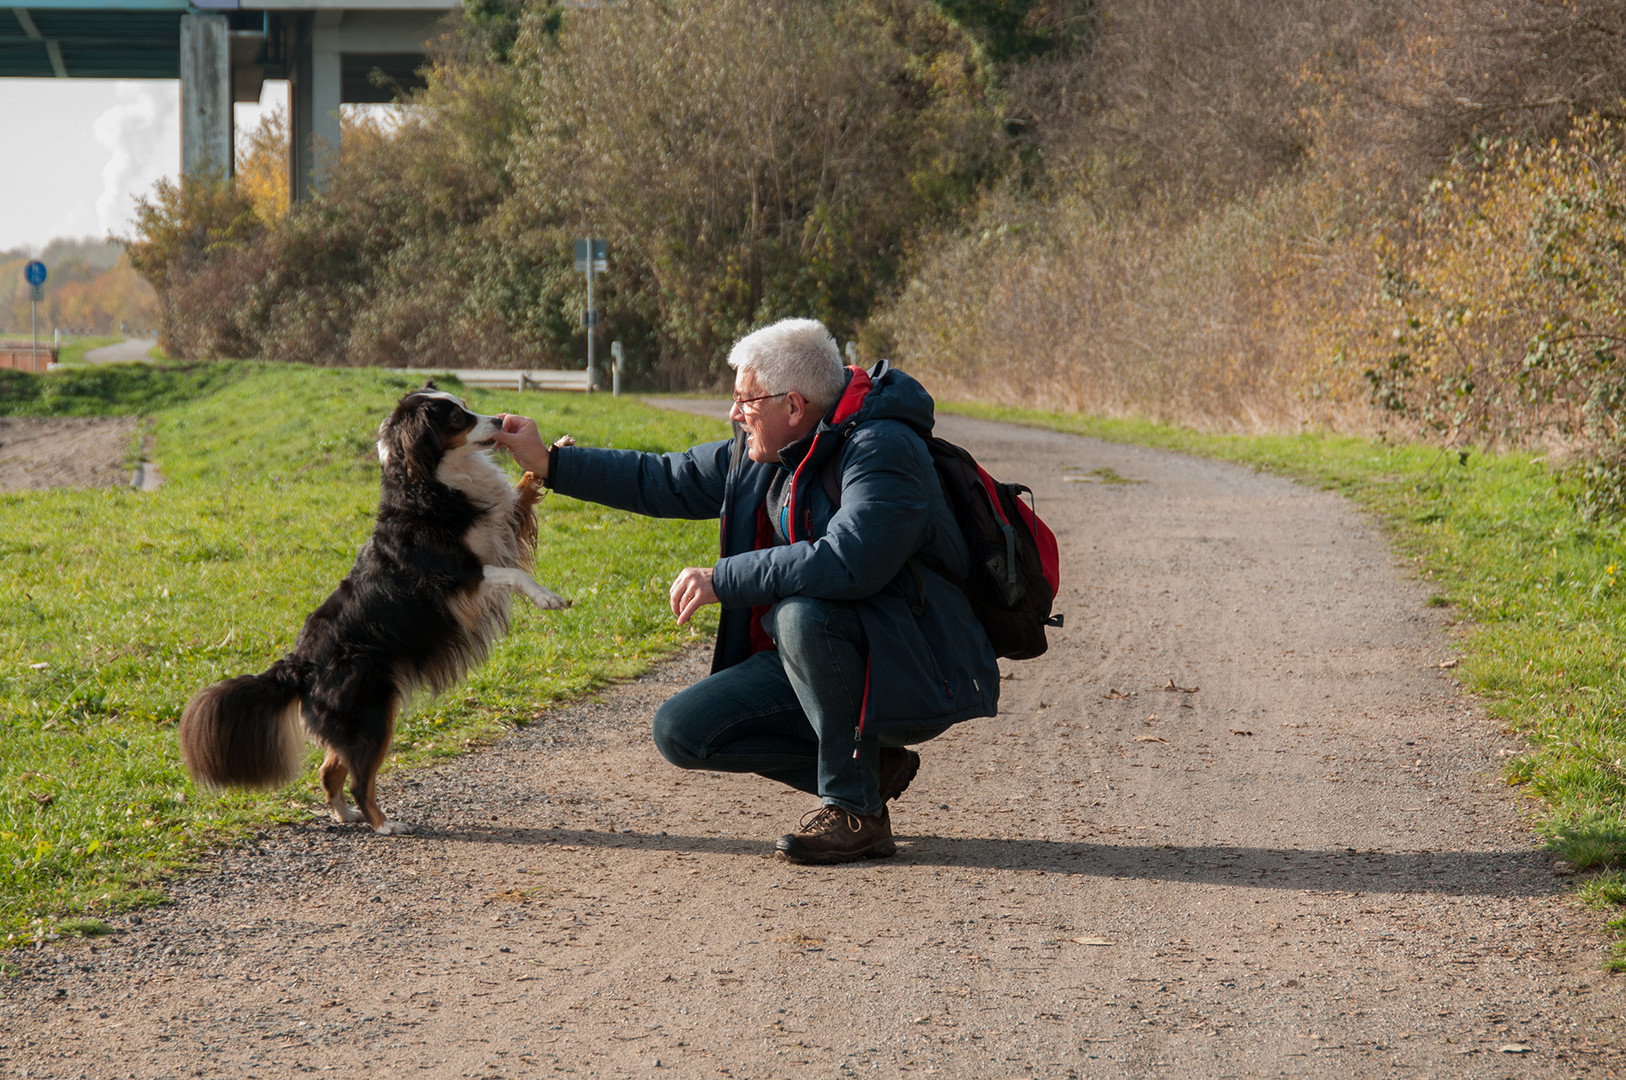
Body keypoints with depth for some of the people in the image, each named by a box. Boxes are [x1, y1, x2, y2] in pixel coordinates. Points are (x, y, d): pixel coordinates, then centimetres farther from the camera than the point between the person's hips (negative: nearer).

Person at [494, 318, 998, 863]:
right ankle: (869, 766, 5)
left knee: (802, 613, -36)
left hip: (912, 671, -8)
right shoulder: (761, 454, 6)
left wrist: (721, 579, -26)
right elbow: (665, 481, 18)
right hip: (815, 662, 9)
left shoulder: (882, 451, -22)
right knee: (681, 730, -3)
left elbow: (847, 563, -36)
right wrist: (548, 462, 12)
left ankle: (856, 809, -22)